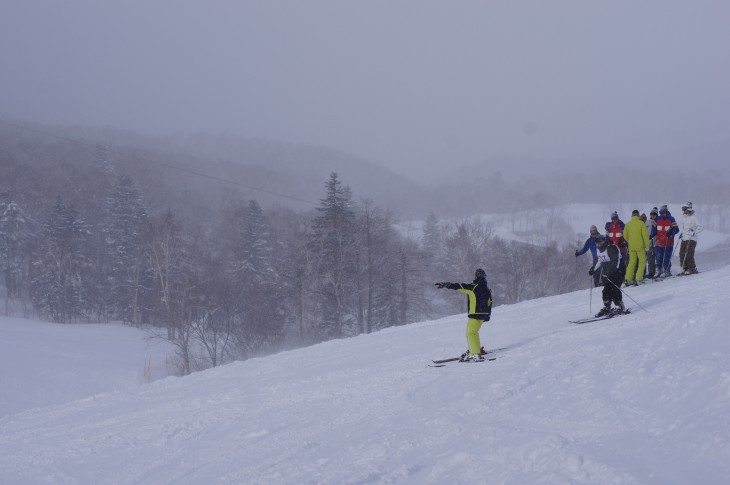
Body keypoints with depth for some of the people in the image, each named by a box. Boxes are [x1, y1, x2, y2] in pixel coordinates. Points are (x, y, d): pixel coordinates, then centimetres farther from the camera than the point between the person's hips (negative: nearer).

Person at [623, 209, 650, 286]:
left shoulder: (628, 224, 1)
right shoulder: (641, 223, -9)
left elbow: (625, 236, 8)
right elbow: (645, 235, -10)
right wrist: (647, 245, -2)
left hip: (631, 247, 4)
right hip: (640, 246, -4)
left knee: (632, 262, 13)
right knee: (642, 262, 5)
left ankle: (628, 279, 8)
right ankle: (638, 279, -5)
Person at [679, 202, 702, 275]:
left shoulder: (693, 217, -8)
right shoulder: (684, 217, 16)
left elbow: (700, 227, -9)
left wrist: (694, 232, -21)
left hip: (691, 239, -8)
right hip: (684, 238, 8)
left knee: (689, 255, -13)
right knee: (682, 254, 2)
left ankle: (692, 269, -3)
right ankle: (685, 269, 10)